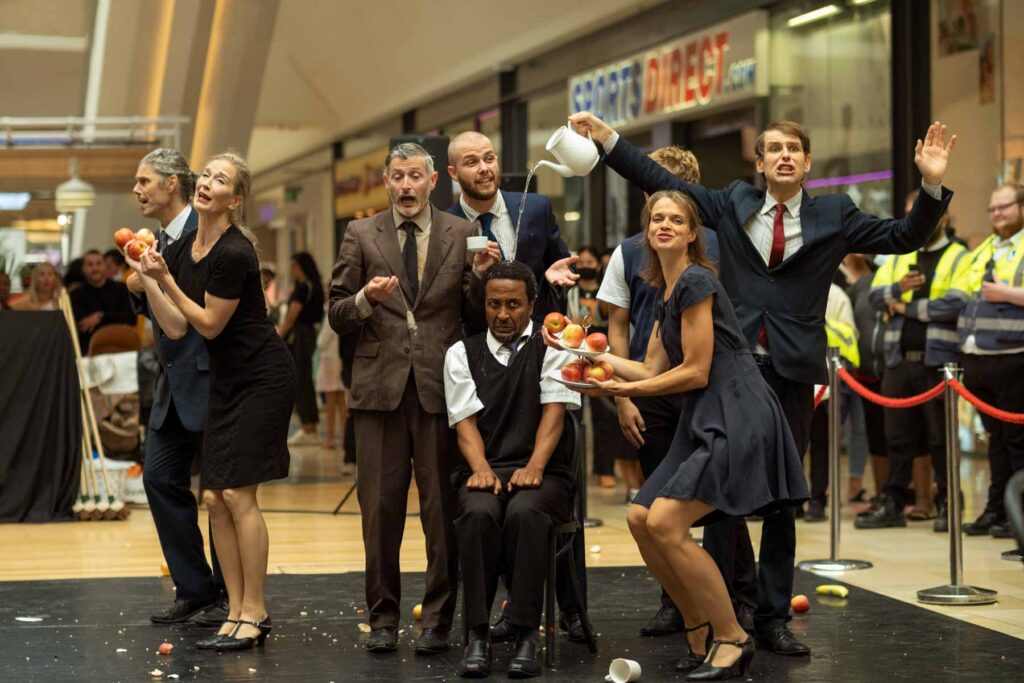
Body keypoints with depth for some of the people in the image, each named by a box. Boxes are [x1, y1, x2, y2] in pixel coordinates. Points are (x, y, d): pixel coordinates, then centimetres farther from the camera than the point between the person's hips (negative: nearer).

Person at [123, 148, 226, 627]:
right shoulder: (161, 240, 14)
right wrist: (139, 289, 3)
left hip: (209, 378, -9)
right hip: (174, 383, 9)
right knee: (160, 478, 7)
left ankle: (232, 597, 13)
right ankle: (194, 591, 17)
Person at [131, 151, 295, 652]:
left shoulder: (234, 253, -20)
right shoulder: (181, 249, 5)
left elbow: (210, 325, -14)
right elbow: (175, 328, 4)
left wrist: (165, 279, -18)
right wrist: (147, 278, -5)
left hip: (263, 378, -8)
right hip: (225, 380, 8)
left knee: (237, 493, -10)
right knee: (214, 498, 4)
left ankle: (255, 615, -2)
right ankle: (236, 611, 11)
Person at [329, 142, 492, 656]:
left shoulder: (462, 234, 8)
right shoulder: (360, 235, 8)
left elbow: (476, 319, 6)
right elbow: (336, 316, 6)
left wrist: (478, 276, -11)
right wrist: (366, 299, -14)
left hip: (441, 387, 0)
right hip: (379, 387, 1)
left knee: (442, 508, 1)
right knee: (380, 508, 3)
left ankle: (438, 620, 10)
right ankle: (383, 618, 13)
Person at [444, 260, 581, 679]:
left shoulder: (553, 347, 9)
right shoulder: (462, 354, 15)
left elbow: (554, 410, -3)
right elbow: (465, 420, 3)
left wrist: (534, 467, -19)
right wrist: (481, 468, -17)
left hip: (542, 472, -1)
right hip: (485, 469, 1)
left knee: (526, 513, -36)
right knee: (478, 513, -34)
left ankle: (526, 634, -29)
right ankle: (478, 634, -27)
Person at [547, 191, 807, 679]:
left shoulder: (696, 282, -10)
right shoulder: (666, 292, 18)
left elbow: (695, 372, -12)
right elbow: (652, 371, 16)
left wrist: (623, 389, -7)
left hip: (736, 416, -10)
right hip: (705, 420, 10)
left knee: (666, 523, -17)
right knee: (640, 519, 3)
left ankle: (731, 638, -6)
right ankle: (699, 628, 15)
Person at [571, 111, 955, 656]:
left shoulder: (833, 217, 7)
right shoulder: (732, 205, 9)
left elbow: (903, 237, 2)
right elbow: (659, 181, 9)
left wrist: (932, 184, -12)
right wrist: (605, 136, 4)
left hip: (793, 371, 0)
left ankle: (772, 618, 13)